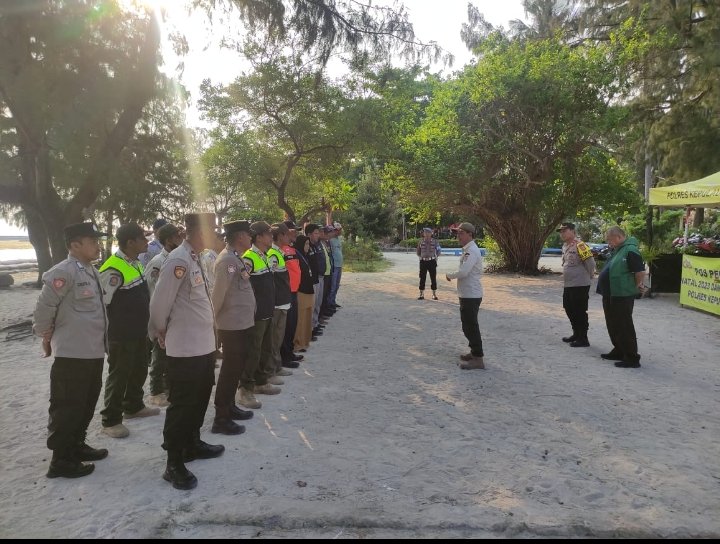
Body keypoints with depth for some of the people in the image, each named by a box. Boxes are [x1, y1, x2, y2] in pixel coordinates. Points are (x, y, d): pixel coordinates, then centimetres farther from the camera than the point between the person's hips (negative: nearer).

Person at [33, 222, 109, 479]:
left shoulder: (90, 270, 11)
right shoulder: (64, 272, -18)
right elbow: (44, 307, -15)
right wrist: (46, 335, -3)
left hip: (93, 351, 9)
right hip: (71, 353, -9)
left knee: (87, 403, 19)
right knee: (67, 407, 2)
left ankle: (76, 445, 34)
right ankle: (61, 460, 14)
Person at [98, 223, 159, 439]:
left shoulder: (136, 263, 8)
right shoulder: (113, 269, -22)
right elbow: (102, 303, -20)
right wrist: (111, 332, -13)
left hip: (140, 332, 9)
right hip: (121, 336, -9)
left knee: (139, 370, 20)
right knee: (119, 375, 2)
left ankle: (133, 406, 39)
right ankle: (110, 420, 16)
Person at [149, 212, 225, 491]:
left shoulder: (196, 258, 10)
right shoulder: (179, 260, -21)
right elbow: (160, 302, -18)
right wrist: (160, 331, -2)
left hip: (204, 344, 9)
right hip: (185, 348, -9)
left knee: (199, 399, 21)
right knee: (182, 404, 1)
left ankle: (192, 444, 39)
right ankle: (174, 464, 14)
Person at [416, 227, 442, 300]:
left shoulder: (435, 242, 0)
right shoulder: (421, 242, 3)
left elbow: (438, 251, 10)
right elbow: (418, 252, 16)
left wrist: (436, 257, 1)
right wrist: (420, 257, 5)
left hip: (432, 262, -1)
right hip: (423, 261, 1)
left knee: (433, 278, 3)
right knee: (422, 278, 3)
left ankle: (434, 294, 13)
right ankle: (422, 294, 10)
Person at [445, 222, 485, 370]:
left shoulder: (472, 251, -19)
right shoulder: (468, 249, 14)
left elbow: (463, 272, -27)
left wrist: (450, 275, -10)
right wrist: (453, 276, 6)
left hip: (471, 295, -10)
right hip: (468, 294, 11)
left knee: (470, 326, -5)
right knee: (469, 325, 20)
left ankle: (477, 358, 1)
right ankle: (475, 352, 31)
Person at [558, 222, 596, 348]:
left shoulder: (579, 245, -17)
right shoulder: (565, 246, 12)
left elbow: (590, 263, -17)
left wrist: (588, 277, -3)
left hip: (580, 285, -10)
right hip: (568, 285, 10)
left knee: (579, 312, -3)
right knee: (569, 309, 18)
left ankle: (583, 339, 7)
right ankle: (576, 334, 33)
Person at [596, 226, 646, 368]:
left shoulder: (630, 250, -17)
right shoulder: (617, 250, 15)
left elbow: (640, 271, -20)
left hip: (622, 296, -10)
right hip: (610, 295, 10)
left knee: (624, 327, -4)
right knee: (613, 326, 18)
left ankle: (632, 358, 3)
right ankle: (619, 351, 31)